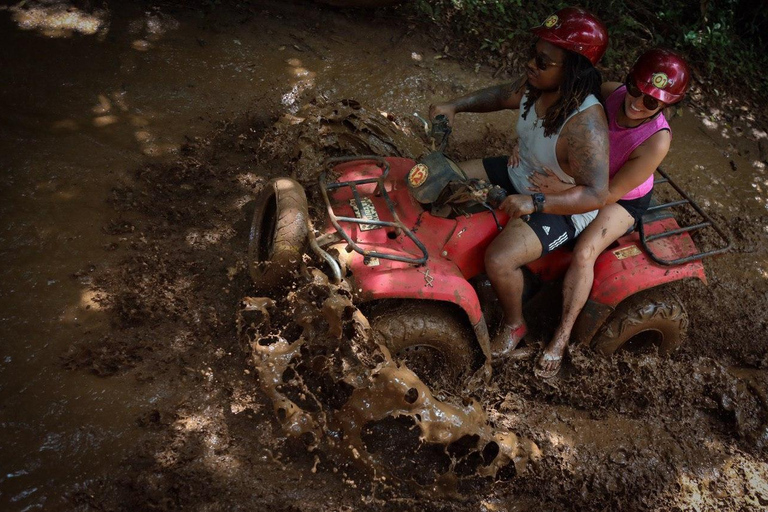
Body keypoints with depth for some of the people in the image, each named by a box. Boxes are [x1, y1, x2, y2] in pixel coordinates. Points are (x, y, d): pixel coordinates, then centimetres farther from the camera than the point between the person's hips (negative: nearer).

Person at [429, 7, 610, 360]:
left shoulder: (584, 126, -37)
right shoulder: (536, 86, -14)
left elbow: (596, 194, -35)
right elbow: (503, 95, 8)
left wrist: (535, 202, -42)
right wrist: (455, 105, -6)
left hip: (562, 208, -8)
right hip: (521, 175, 8)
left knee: (499, 260, -26)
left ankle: (514, 324, 7)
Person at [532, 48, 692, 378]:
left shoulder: (657, 141, -34)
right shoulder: (610, 93, -22)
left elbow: (610, 192, -29)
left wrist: (563, 187, -43)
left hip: (623, 201, -6)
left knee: (583, 255, -26)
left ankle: (562, 337, -9)